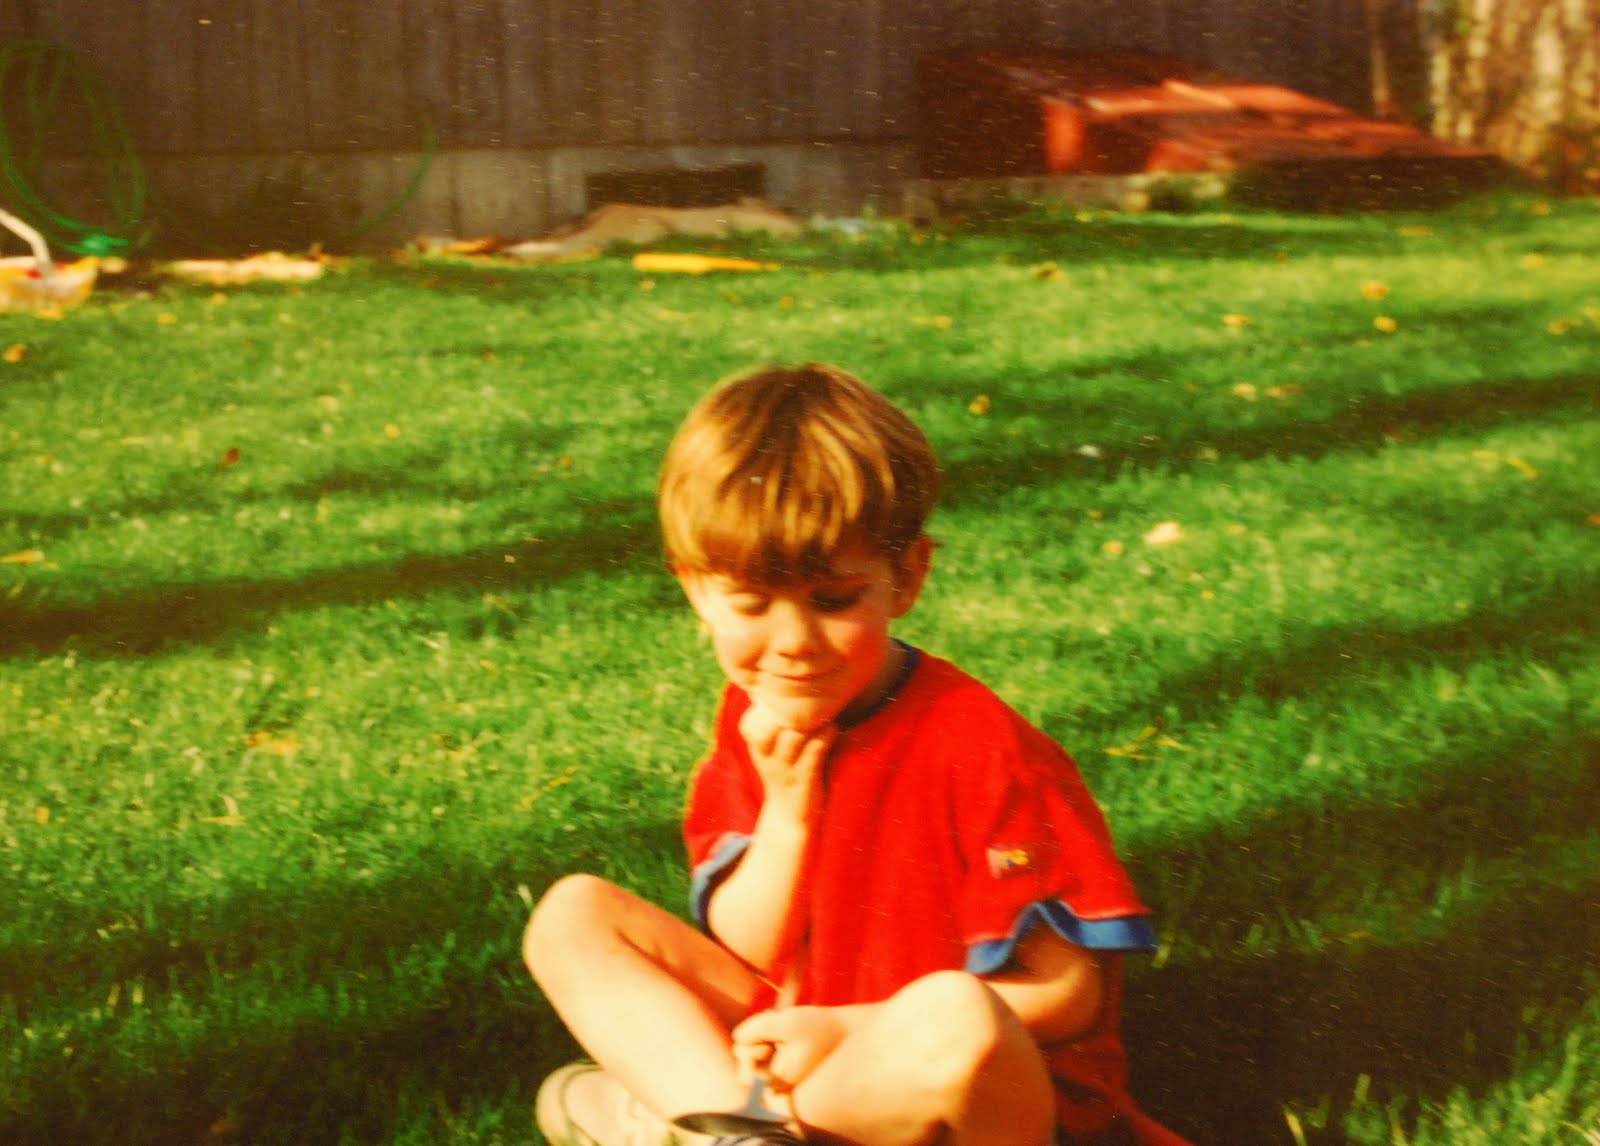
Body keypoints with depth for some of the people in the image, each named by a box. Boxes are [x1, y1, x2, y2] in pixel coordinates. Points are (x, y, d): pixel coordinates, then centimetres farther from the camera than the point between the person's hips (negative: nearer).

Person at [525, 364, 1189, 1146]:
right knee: (571, 915, -2)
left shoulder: (975, 744, -18)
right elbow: (745, 959, 2)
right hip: (798, 1042, 7)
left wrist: (851, 1028, -22)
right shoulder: (755, 721, 2)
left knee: (954, 1016, -42)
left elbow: (1067, 988, -18)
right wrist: (787, 814, -15)